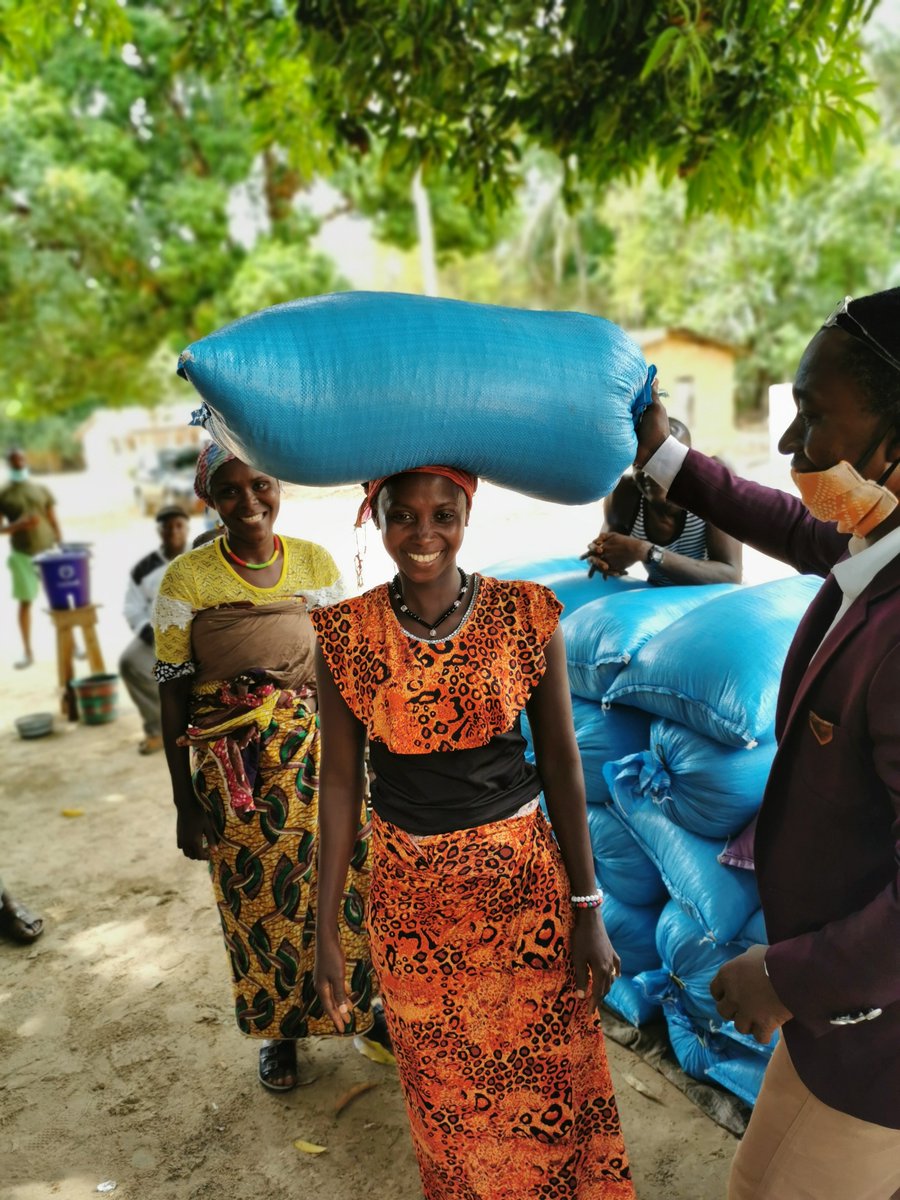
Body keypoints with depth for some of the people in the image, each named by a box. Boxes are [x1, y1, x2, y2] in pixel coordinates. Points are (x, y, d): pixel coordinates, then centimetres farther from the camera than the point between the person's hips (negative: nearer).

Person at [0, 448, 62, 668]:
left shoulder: (42, 489, 7)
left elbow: (54, 523, 9)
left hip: (48, 550, 1)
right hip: (21, 554, -1)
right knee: (25, 602, 3)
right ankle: (28, 653, 11)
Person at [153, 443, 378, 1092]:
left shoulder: (317, 563, 0)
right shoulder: (187, 579, -7)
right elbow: (172, 698, -4)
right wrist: (186, 805, -3)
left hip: (321, 751, 2)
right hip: (233, 766, -1)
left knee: (344, 885, 8)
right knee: (258, 900, 11)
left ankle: (360, 1003, 36)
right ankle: (279, 1029, 36)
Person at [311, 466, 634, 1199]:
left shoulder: (527, 615, -9)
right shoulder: (346, 634, -8)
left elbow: (561, 763, -4)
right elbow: (340, 780, -3)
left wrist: (588, 910, -3)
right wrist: (327, 930, 0)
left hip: (525, 879, 0)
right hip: (410, 893, 1)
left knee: (546, 1084, 14)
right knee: (444, 1092, 20)